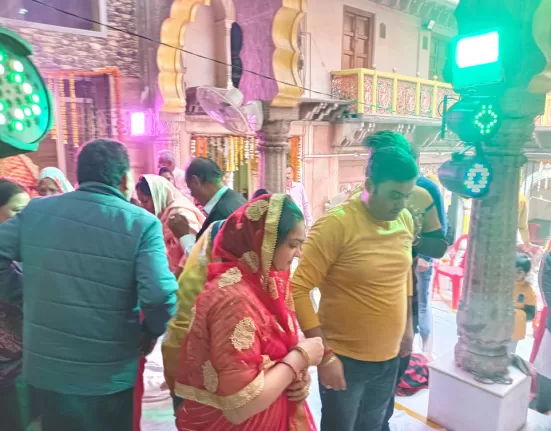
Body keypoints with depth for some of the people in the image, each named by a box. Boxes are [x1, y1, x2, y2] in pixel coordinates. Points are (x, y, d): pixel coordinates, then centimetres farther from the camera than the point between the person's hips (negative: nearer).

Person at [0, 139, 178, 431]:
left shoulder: (35, 211, -5)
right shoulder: (142, 223, -17)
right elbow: (160, 294, -25)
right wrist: (152, 331, -4)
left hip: (44, 367, 3)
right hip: (111, 374, -3)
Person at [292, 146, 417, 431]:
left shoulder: (405, 220, -1)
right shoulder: (336, 224, -22)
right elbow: (298, 289, -22)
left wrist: (407, 325, 18)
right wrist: (324, 353, -23)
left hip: (389, 357, 6)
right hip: (344, 358, -6)